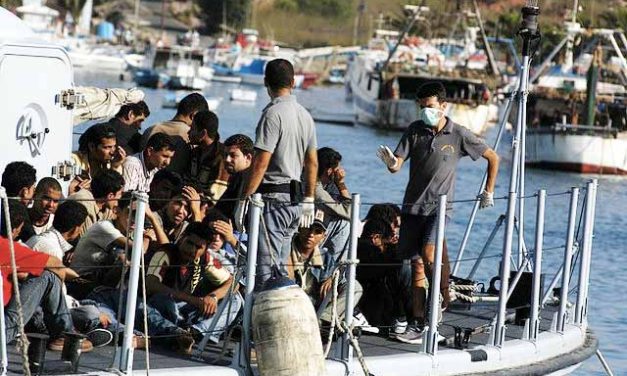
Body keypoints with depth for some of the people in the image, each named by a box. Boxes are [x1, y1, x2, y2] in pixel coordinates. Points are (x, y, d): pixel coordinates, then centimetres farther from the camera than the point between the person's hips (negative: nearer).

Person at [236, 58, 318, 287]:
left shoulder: (273, 113, -13)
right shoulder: (305, 115, 12)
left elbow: (261, 163, -18)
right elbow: (312, 163, 18)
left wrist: (244, 199, -14)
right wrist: (309, 200, 25)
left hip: (272, 198, -8)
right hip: (294, 199, 8)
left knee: (266, 268, -9)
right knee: (279, 267, 14)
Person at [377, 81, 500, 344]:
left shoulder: (459, 135, -4)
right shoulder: (415, 130, 2)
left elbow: (493, 158, 10)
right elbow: (396, 166, -4)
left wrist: (489, 192, 12)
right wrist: (391, 161, -28)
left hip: (439, 206, -3)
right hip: (413, 206, 3)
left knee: (429, 252, -26)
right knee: (416, 264, 4)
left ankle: (443, 297, -1)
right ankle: (418, 325, 6)